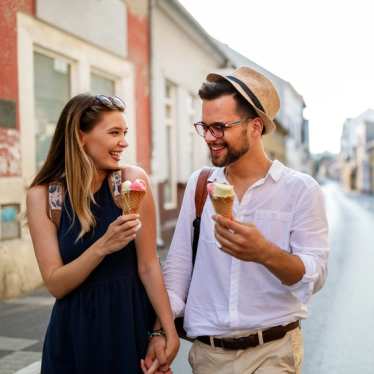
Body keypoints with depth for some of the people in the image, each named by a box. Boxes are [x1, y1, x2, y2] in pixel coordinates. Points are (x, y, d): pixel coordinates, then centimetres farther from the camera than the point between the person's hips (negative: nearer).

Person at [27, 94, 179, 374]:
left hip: (133, 321, 0)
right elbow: (55, 284, -11)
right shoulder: (43, 195, -8)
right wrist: (103, 246, -25)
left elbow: (148, 266, -9)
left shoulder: (132, 180, -11)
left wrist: (169, 329, -13)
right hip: (76, 330, 1)